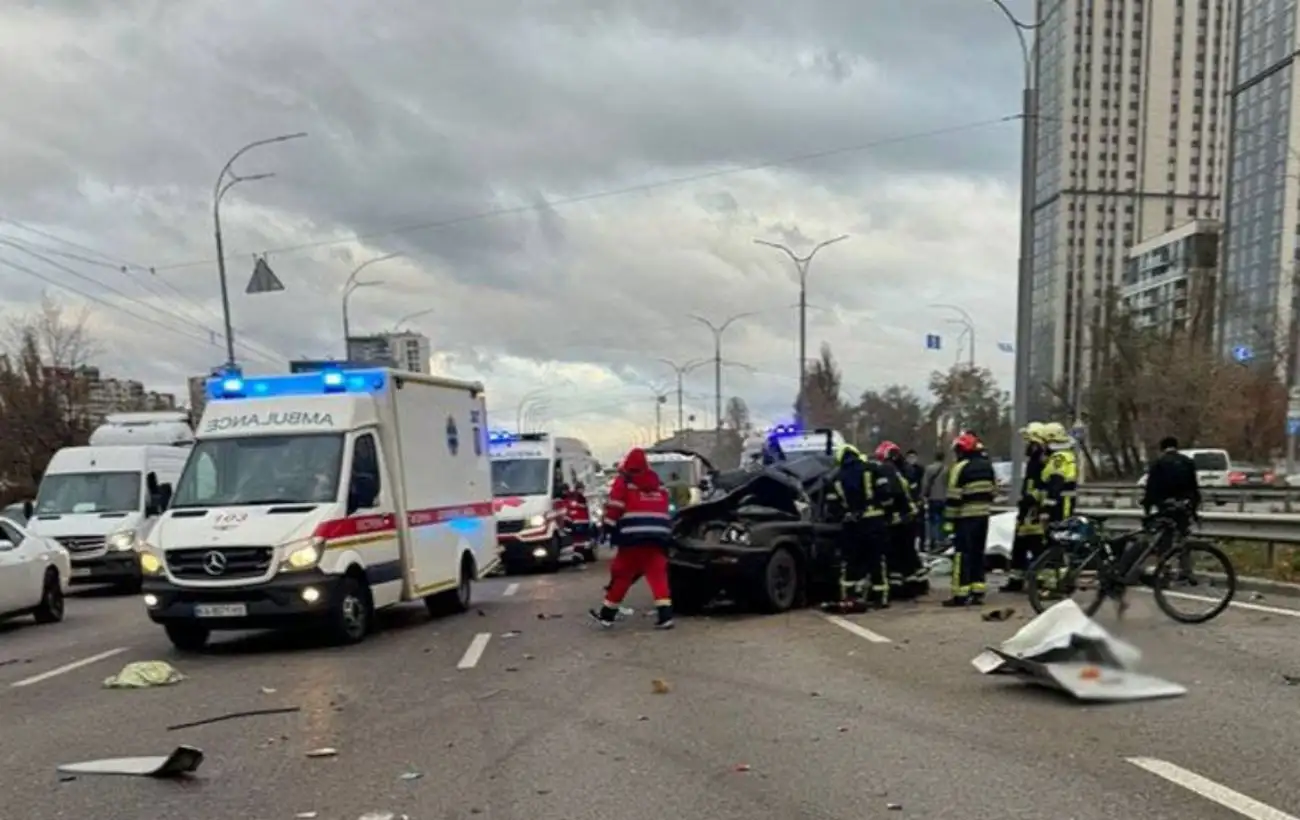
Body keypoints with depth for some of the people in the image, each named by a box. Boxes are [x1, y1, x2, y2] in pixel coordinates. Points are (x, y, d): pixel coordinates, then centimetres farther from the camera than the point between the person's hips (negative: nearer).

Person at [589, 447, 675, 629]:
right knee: (658, 575, 1)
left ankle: (607, 614, 14)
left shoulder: (623, 482, 4)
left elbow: (614, 508, -2)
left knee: (621, 574, 6)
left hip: (633, 537, -3)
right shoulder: (658, 485, 20)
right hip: (658, 537, 3)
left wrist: (610, 528, 5)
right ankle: (665, 615, -11)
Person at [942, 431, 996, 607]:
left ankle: (960, 595, -7)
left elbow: (954, 495, -14)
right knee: (978, 552, 14)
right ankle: (977, 592, 16)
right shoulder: (987, 465, 11)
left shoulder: (961, 468, -13)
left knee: (962, 553, -5)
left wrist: (951, 516, -7)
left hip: (966, 516, -7)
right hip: (983, 514, 7)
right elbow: (993, 490, 15)